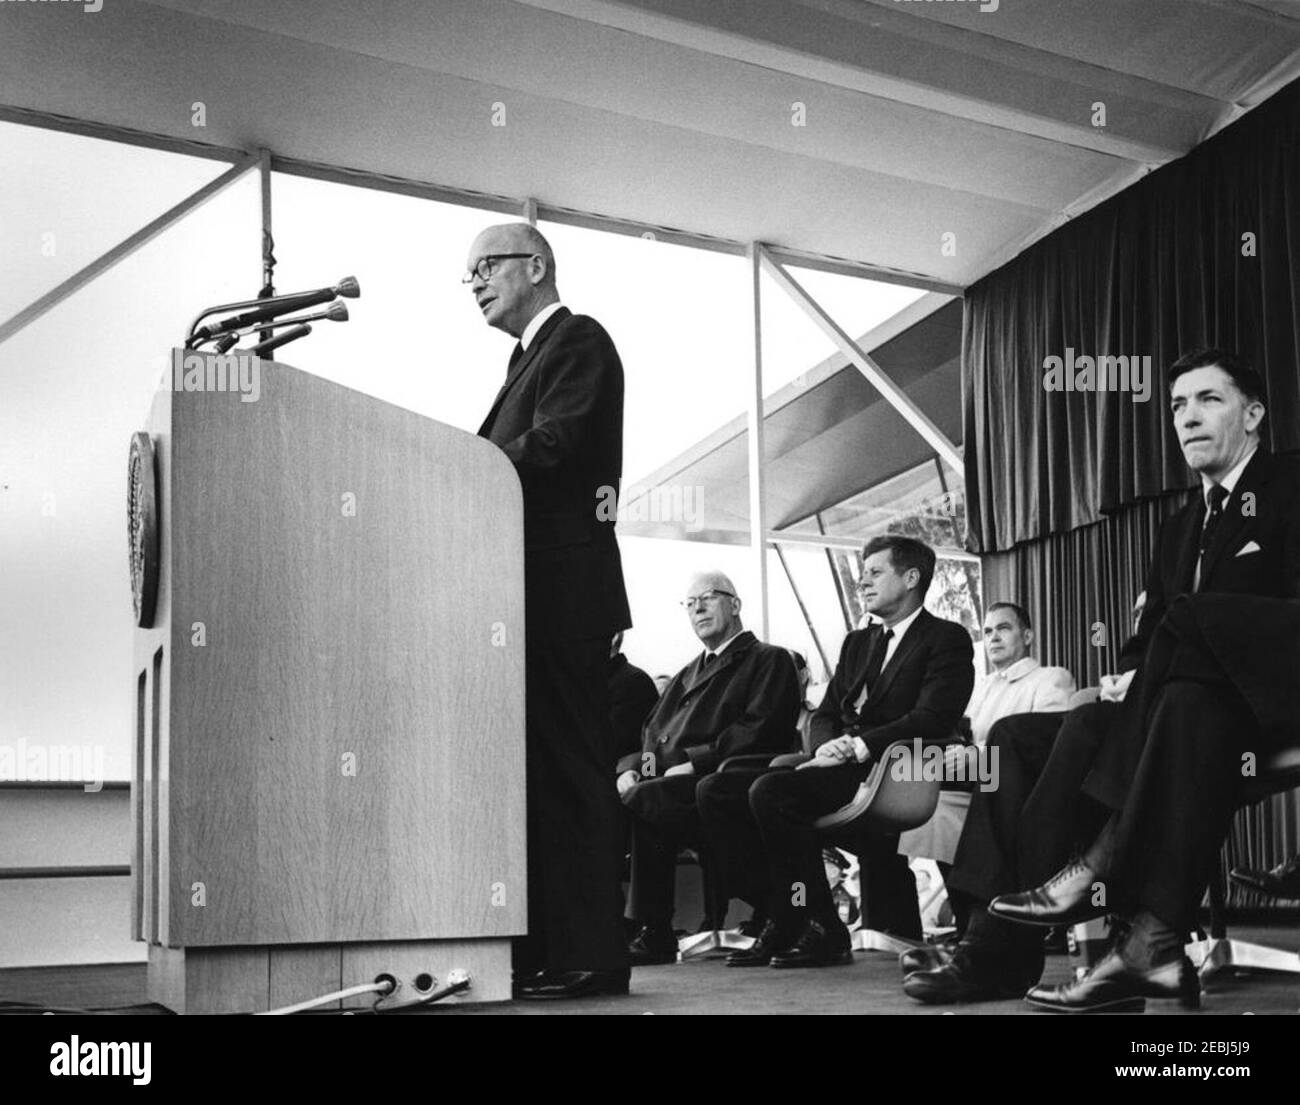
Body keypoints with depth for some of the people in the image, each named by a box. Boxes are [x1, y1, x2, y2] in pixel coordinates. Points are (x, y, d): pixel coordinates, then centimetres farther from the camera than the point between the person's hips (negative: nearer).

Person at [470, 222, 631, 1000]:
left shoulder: (580, 340, -3)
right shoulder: (532, 356, 26)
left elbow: (548, 448, -17)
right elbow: (508, 459, 17)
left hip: (564, 586, -9)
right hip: (535, 589, 10)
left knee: (570, 770, -8)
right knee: (540, 771, 9)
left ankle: (589, 956, -3)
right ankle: (545, 950, 15)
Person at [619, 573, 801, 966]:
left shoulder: (770, 661, 9)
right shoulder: (686, 675, 32)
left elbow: (758, 733, -7)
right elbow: (651, 736, 22)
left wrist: (693, 763, -14)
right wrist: (630, 769, 0)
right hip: (661, 782, 6)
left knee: (642, 801, -32)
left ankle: (655, 935, -25)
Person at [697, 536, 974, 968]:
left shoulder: (947, 640, 2)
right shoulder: (857, 643, 26)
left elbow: (932, 720, -13)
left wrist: (856, 747, -18)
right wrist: (829, 747, -4)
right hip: (840, 768, 8)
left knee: (771, 790, -31)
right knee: (715, 791, -9)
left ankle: (821, 928, -19)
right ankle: (781, 920, -10)